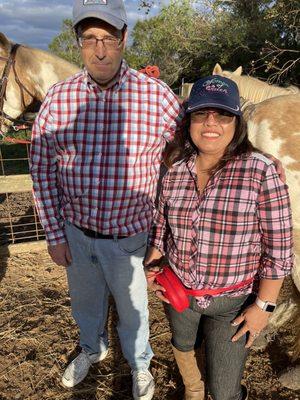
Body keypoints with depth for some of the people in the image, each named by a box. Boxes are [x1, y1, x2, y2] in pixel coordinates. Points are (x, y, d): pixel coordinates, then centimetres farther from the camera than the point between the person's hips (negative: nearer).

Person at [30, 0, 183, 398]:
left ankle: (140, 364, 53)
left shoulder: (158, 97, -17)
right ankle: (92, 348, 60)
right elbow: (42, 168, -3)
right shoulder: (58, 98, -10)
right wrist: (54, 235, -2)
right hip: (75, 231, 3)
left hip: (129, 235, -2)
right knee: (85, 300, 27)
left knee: (132, 308, 21)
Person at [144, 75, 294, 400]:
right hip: (178, 292, 4)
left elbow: (278, 247, -14)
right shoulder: (176, 170, -7)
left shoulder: (260, 171, -19)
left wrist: (263, 305, -12)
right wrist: (152, 264, -3)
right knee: (183, 348, 28)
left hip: (233, 301, -4)